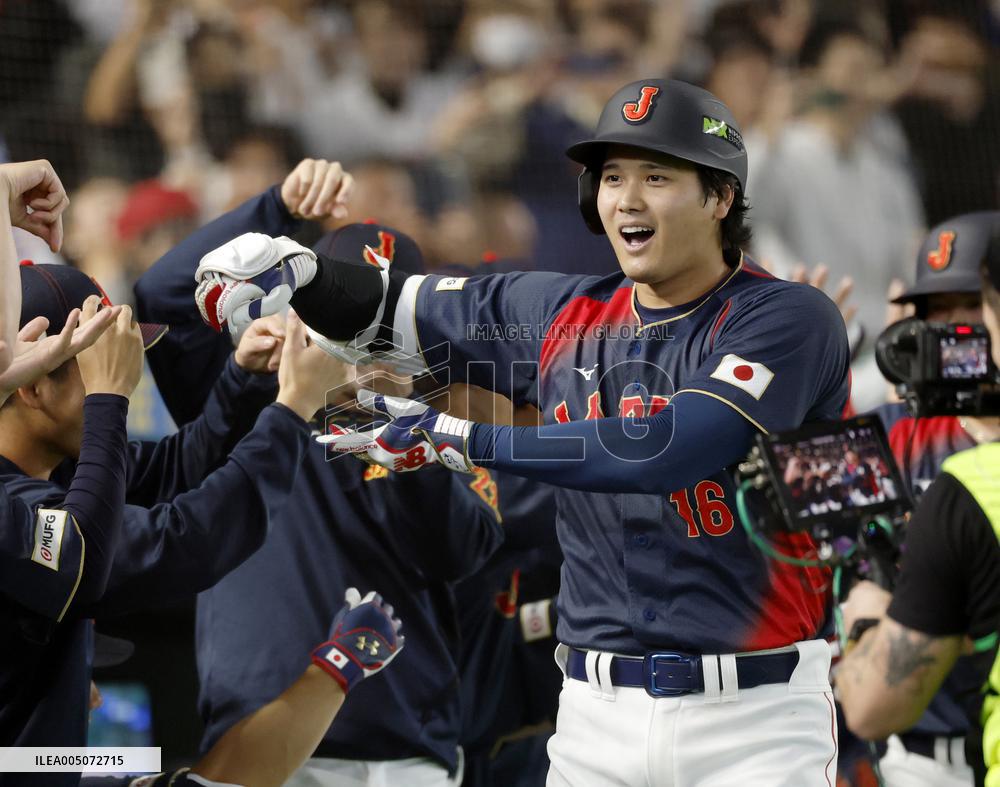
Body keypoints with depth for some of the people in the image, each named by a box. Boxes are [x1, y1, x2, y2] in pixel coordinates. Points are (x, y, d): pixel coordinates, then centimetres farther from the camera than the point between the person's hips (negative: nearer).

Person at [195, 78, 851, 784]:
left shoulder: (790, 321, -9)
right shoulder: (561, 316, 9)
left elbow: (663, 451, -22)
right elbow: (378, 311, 18)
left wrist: (459, 440, -17)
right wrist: (295, 267, -4)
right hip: (598, 714, 5)